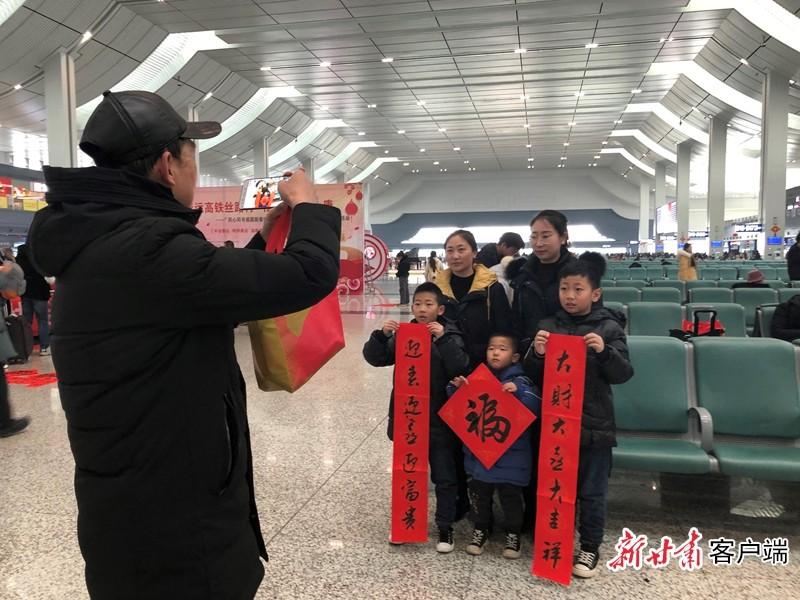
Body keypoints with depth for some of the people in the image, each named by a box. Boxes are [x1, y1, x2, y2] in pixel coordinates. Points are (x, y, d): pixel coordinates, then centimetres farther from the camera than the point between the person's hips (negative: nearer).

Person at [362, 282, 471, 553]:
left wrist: (443, 339, -28)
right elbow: (375, 358, -2)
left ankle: (445, 527, 24)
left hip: (439, 419, -3)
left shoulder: (450, 335, -6)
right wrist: (382, 335, -19)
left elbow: (460, 368, -20)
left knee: (445, 476, 9)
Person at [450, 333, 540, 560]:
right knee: (479, 493, 14)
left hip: (511, 455, -3)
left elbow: (536, 407, -18)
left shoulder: (520, 381, -7)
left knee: (511, 496, 8)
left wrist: (519, 391, -31)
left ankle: (513, 534, 28)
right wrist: (458, 388, -9)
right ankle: (481, 529, 33)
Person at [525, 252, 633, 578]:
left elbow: (623, 374, -8)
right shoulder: (548, 326, 1)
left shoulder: (609, 328, -4)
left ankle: (590, 547, 29)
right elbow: (534, 376, 3)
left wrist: (604, 352, -25)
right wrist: (536, 354, -18)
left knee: (591, 491, 11)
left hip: (594, 424, -2)